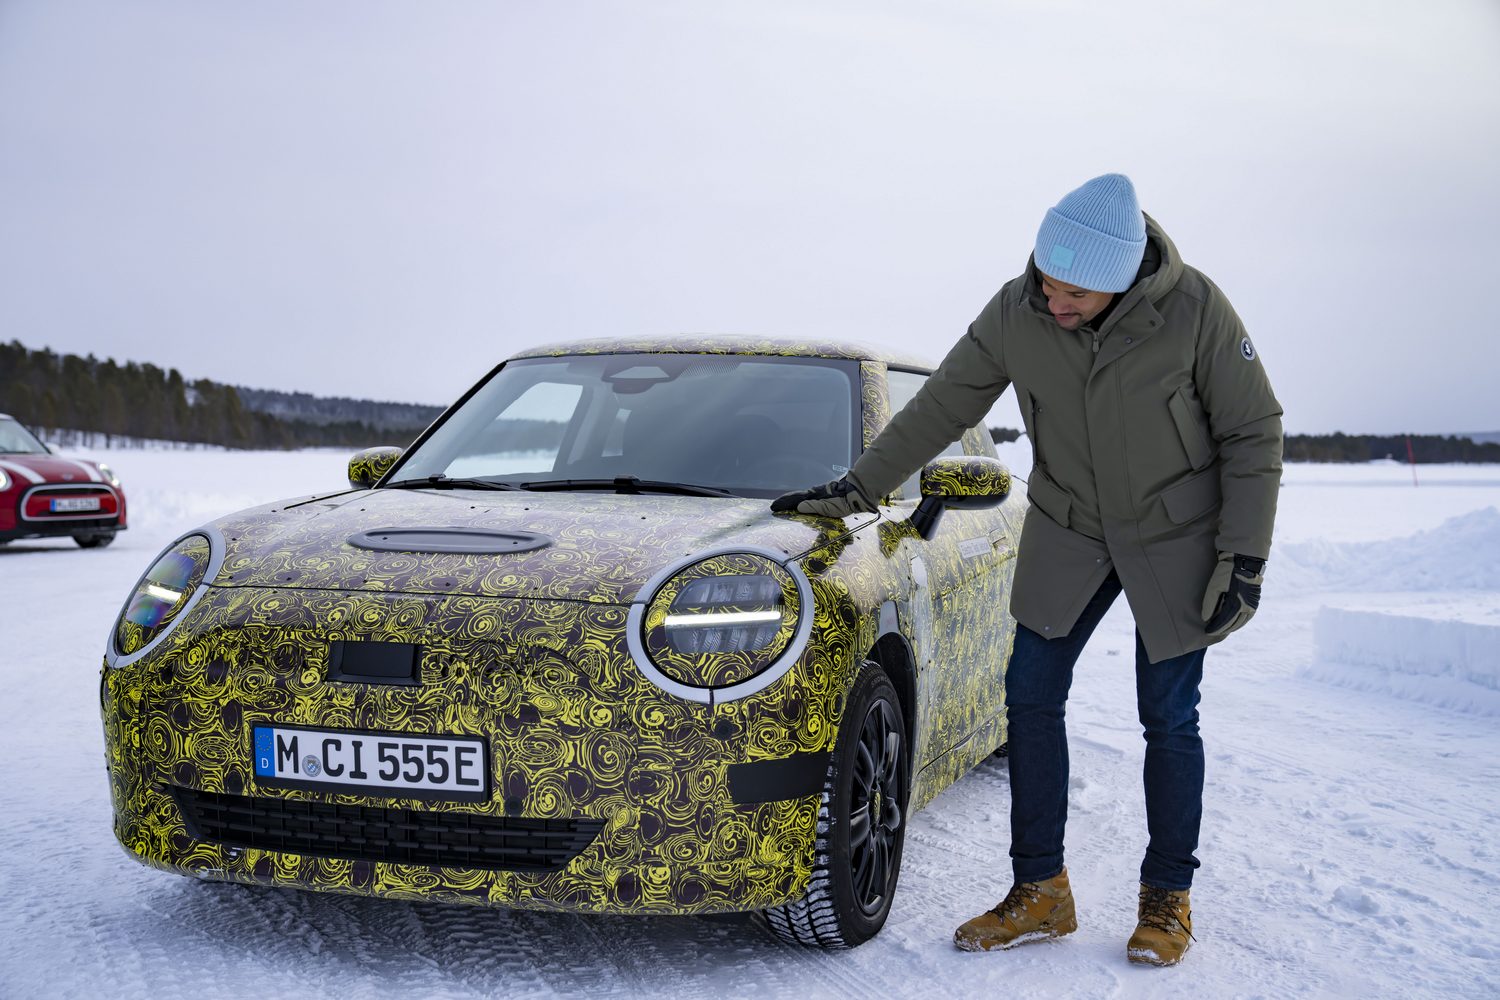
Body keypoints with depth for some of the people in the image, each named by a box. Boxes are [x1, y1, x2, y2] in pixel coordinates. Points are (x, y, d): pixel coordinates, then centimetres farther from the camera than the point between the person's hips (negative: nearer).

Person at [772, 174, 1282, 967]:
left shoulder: (1194, 309, -22)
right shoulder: (1016, 314, -14)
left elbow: (1253, 433, -12)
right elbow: (941, 407, -1)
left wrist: (1244, 558, -16)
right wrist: (858, 488, 1)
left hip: (1175, 535, -3)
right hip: (1068, 530, 3)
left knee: (1168, 717, 0)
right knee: (1030, 696, 0)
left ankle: (1167, 899, 17)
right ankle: (1039, 894, 11)